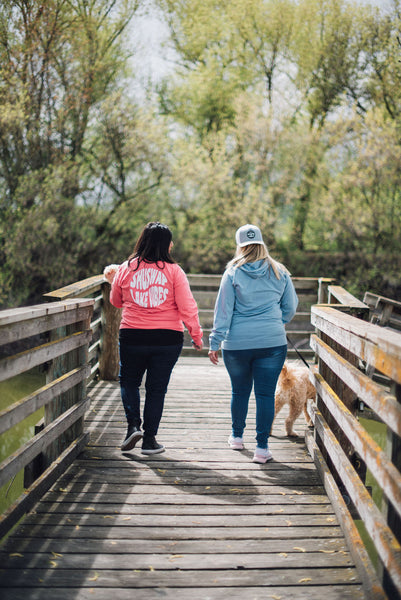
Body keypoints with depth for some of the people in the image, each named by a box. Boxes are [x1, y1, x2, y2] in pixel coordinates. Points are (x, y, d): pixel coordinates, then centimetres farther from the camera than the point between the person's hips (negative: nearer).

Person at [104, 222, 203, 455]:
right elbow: (187, 307, -9)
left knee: (129, 381, 21)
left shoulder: (126, 269, 1)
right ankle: (149, 439, 12)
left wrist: (112, 279, 34)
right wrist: (196, 335, 2)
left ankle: (133, 425, 3)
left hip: (132, 336, 1)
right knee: (157, 388, 10)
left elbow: (116, 301, 16)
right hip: (168, 338, -1)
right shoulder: (173, 271, -6)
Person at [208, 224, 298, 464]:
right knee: (266, 393, 2)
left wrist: (215, 342, -1)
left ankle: (237, 436, 33)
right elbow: (291, 307, 11)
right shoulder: (279, 273, 3)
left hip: (237, 343, 0)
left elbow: (223, 310, -4)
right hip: (272, 342, 0)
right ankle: (262, 447, 1)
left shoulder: (233, 273, -3)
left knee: (240, 390, 16)